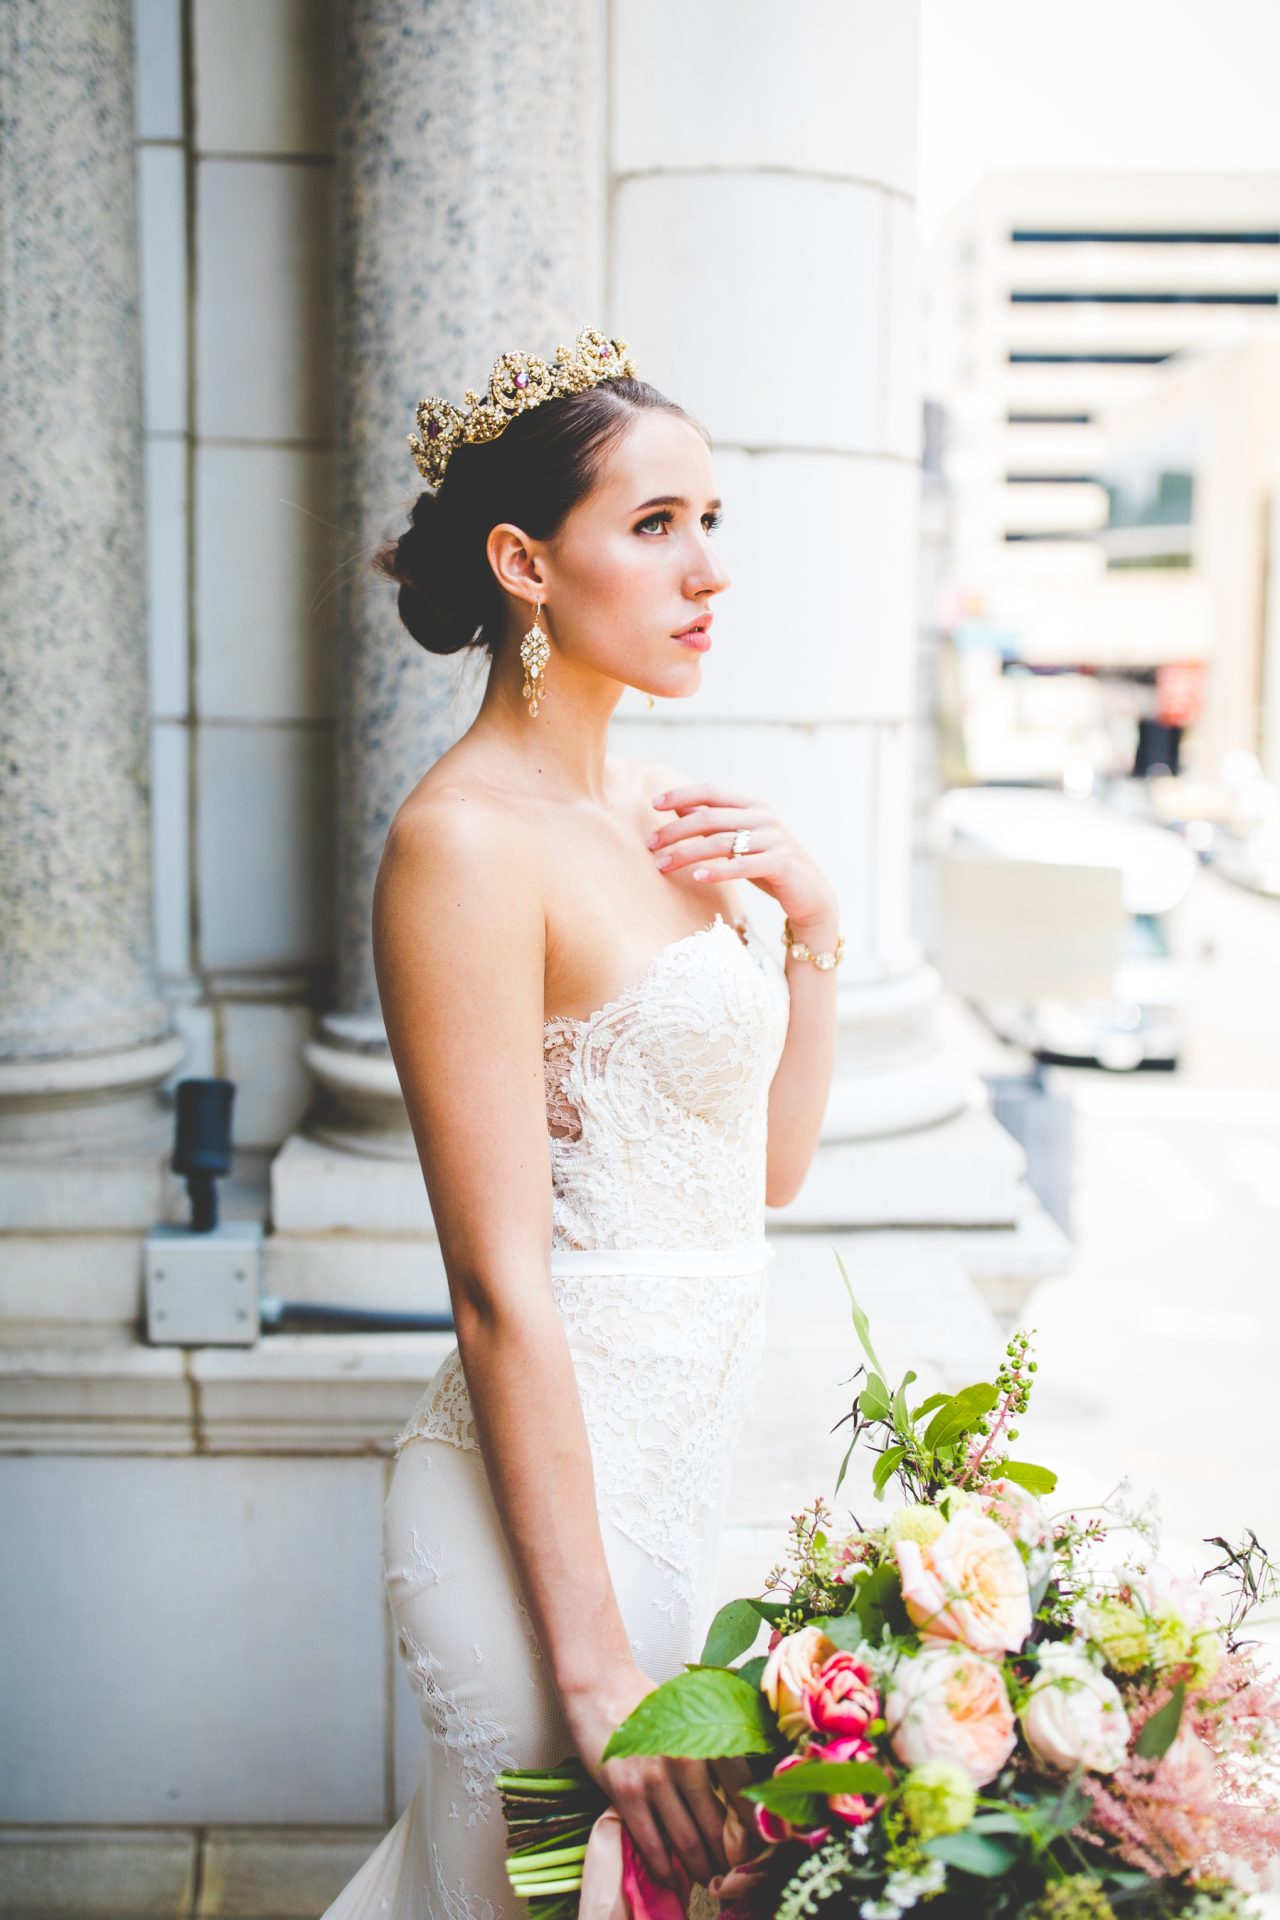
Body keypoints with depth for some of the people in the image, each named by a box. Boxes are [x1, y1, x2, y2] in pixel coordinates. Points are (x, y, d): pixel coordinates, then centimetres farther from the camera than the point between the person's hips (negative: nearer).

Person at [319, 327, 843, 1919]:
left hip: (681, 1455, 8)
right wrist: (596, 1665, -21)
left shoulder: (654, 811, 8)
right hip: (554, 1481, -8)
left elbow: (768, 1165, 13)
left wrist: (811, 920, -2)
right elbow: (501, 1287, -21)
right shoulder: (468, 841, -18)